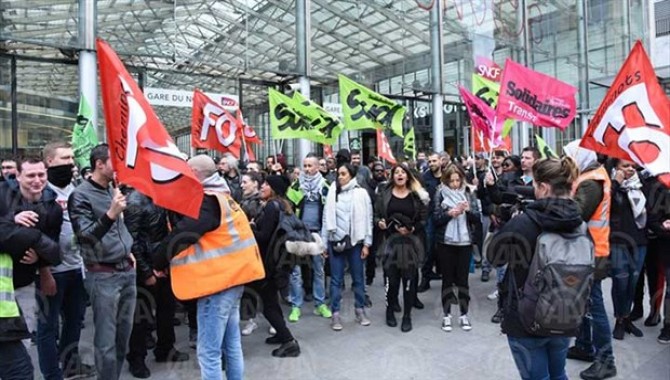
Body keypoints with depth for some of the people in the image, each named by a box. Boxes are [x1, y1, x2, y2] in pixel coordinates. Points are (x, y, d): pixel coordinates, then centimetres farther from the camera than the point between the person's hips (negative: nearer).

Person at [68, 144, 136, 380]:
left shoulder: (112, 190, 12)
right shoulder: (80, 196, -10)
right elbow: (86, 235, -18)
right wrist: (110, 214, -30)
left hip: (126, 270, 7)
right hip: (103, 275, -7)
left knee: (124, 333, 13)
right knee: (106, 339, -1)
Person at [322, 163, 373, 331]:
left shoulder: (361, 193, -2)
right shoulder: (332, 193, 4)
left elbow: (367, 219, -2)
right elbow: (327, 218, 5)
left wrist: (366, 243, -5)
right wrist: (323, 242, 4)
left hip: (355, 241, -1)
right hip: (336, 241, 1)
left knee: (358, 278, 10)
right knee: (336, 279, 6)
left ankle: (360, 310, 24)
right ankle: (335, 314, 14)